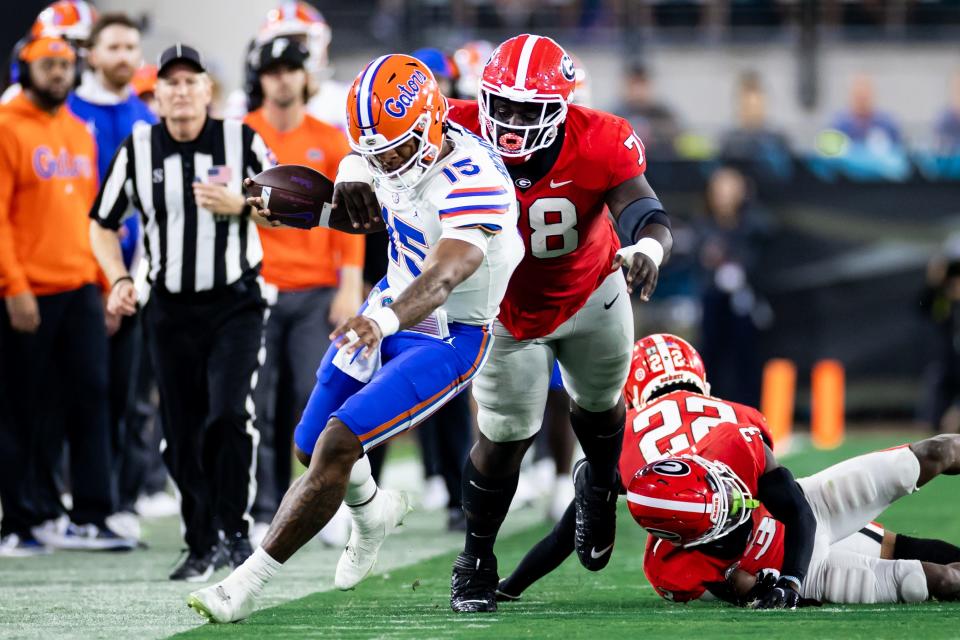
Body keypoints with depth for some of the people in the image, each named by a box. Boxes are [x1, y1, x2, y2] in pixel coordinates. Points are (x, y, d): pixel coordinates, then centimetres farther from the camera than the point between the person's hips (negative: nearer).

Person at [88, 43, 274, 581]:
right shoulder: (137, 151, 2)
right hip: (171, 309, 2)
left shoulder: (242, 141, -2)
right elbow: (103, 224, 11)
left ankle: (236, 531, -6)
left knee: (229, 414, -19)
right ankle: (201, 546, 16)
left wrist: (238, 205, -15)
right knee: (182, 436, 4)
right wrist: (119, 280, -5)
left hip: (236, 304, -2)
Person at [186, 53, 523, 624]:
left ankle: (250, 582, -10)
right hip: (393, 304, 8)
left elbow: (442, 278, -47)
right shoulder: (393, 150, -7)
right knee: (311, 445, 15)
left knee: (337, 445, -19)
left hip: (445, 338, -8)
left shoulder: (471, 181, -32)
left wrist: (384, 320, -64)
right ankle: (373, 512, 50)